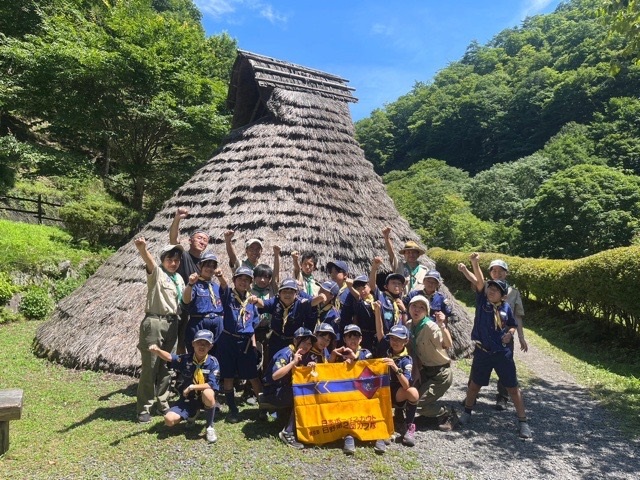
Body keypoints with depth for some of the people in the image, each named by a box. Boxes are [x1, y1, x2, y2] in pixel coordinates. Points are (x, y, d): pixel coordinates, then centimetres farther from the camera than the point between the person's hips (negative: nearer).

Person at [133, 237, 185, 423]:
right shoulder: (157, 273, -7)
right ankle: (144, 408, 10)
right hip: (154, 323, -6)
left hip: (172, 324, 6)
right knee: (150, 366, -1)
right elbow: (149, 261, -31)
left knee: (165, 366, 14)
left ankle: (162, 403, 26)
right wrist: (142, 248, -50)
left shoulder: (179, 279, 13)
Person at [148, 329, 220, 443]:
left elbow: (211, 385, -21)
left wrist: (191, 387, -22)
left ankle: (210, 427, -12)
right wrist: (157, 350, -46)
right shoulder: (185, 359, -9)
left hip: (203, 399, -3)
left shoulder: (213, 362, -14)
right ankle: (192, 414, 18)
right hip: (187, 399, 3)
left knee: (208, 393, -37)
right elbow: (169, 357, -26)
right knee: (169, 420, -18)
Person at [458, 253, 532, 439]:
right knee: (475, 384, 13)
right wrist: (475, 263, -31)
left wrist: (510, 333, -6)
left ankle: (523, 422, 19)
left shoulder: (506, 308, 0)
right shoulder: (482, 300, -4)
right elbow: (480, 281, -17)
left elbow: (513, 325, 15)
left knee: (513, 387, 6)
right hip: (482, 352, 0)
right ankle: (467, 412, 35)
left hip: (503, 353, 0)